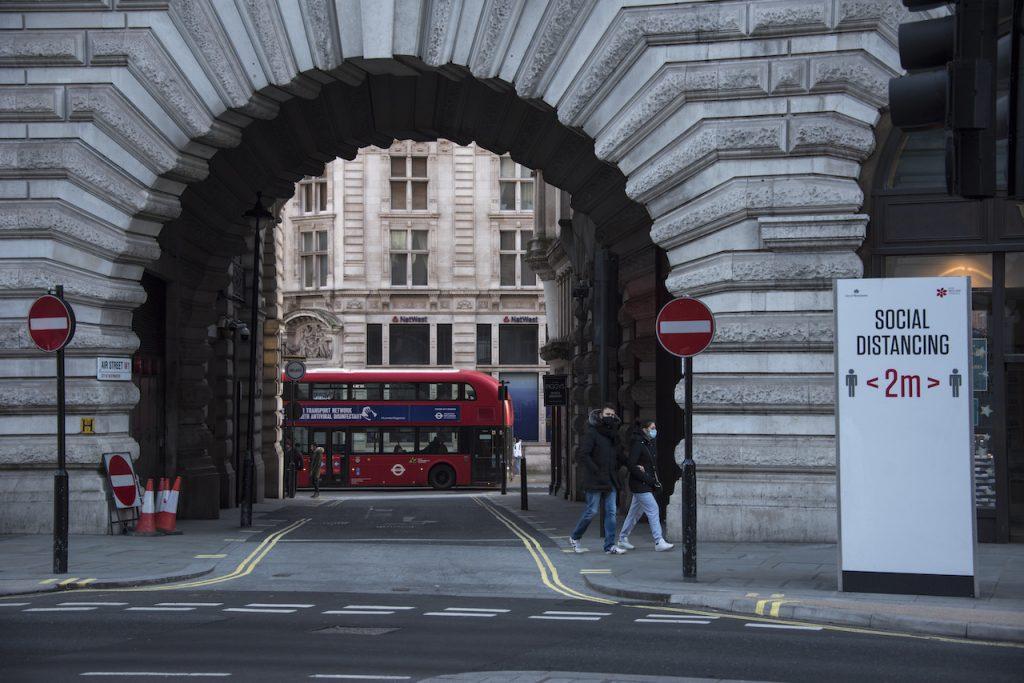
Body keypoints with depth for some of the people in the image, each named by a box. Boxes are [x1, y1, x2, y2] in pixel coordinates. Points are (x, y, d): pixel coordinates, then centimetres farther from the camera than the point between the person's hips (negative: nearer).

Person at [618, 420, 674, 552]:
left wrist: (657, 481, 6)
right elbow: (631, 465, -19)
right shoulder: (637, 444, -14)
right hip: (640, 485, -9)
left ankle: (622, 538, 23)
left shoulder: (650, 444, 13)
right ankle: (659, 542, -14)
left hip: (648, 485, 9)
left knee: (635, 511, 14)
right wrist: (647, 479, -19)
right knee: (653, 509, -13)